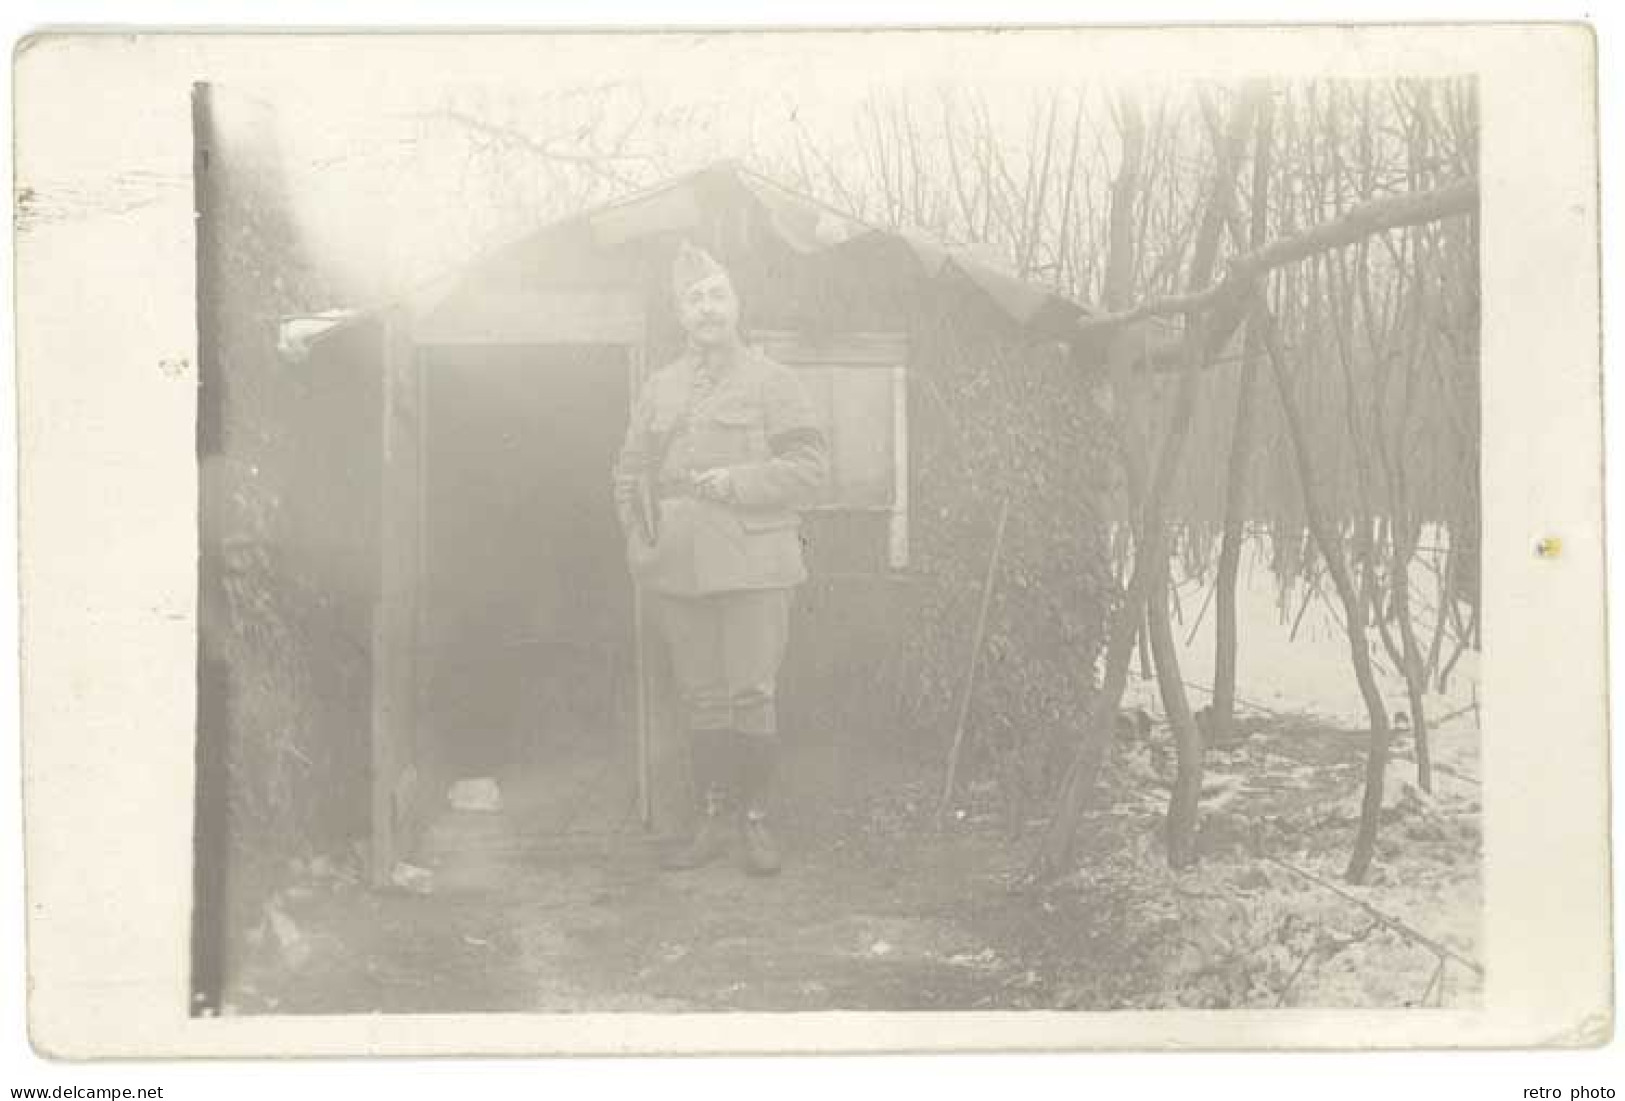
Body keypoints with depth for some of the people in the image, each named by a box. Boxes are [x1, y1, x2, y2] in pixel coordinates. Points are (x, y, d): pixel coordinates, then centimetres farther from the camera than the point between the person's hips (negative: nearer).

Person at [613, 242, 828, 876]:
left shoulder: (771, 381, 4)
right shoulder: (659, 388, 15)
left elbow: (810, 467, -2)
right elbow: (630, 473, 19)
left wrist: (737, 482, -13)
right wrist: (641, 543, 5)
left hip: (754, 566, -3)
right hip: (680, 571, 4)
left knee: (751, 696, -4)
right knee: (701, 699, 6)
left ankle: (755, 819, 8)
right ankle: (713, 821, 15)